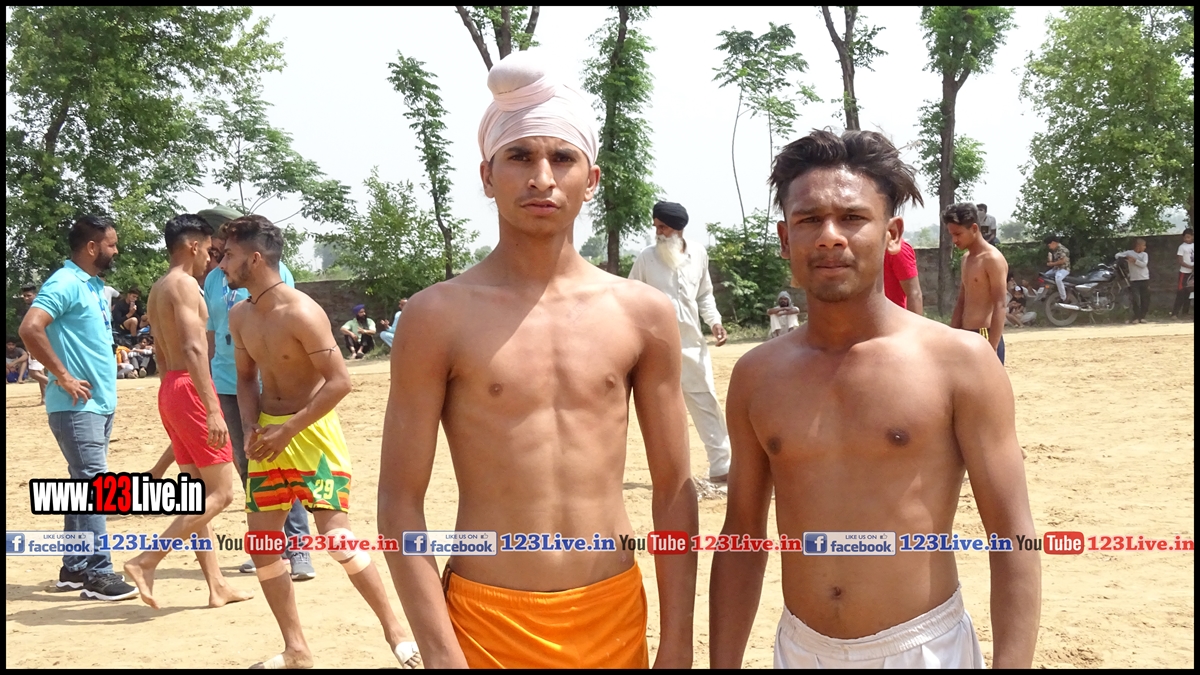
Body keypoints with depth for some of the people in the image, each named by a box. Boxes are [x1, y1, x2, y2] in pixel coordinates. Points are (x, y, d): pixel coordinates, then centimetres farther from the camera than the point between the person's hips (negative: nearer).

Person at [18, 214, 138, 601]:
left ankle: (74, 568, 21)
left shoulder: (94, 286, 15)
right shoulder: (65, 283, -13)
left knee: (84, 485, 13)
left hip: (100, 403, 9)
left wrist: (110, 350, 10)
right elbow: (30, 328, -25)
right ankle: (98, 574, -7)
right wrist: (63, 377, -21)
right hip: (77, 406, -9)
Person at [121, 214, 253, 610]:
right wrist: (212, 410, -28)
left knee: (200, 492, 11)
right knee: (220, 493, -5)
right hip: (190, 389, -10)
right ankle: (146, 561, -8)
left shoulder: (157, 290, 18)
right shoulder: (185, 284, -12)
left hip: (169, 389, 10)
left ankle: (217, 586, 14)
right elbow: (193, 348, -23)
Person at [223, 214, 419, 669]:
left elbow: (340, 381, -21)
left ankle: (394, 629, 8)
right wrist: (251, 429, -3)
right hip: (270, 434, 8)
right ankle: (296, 650, 18)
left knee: (337, 537, -11)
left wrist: (287, 431, -20)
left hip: (311, 431, -8)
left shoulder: (301, 312, -20)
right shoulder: (239, 315, 4)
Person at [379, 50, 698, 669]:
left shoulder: (644, 315, 0)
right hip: (487, 620, -2)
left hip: (615, 614, 3)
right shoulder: (439, 317, -7)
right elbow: (401, 500, -7)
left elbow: (674, 489, 3)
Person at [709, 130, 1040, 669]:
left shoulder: (959, 362, -10)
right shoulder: (756, 376, -1)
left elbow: (1013, 541, -8)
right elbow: (743, 535, 5)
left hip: (925, 647, -2)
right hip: (799, 648, 3)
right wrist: (723, 663, 5)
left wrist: (1010, 663, -15)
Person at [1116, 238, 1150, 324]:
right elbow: (1117, 255, -4)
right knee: (1136, 299, -9)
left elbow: (1144, 264, -8)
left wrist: (1134, 260, -16)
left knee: (1145, 299, 3)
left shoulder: (1144, 254, 6)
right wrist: (1125, 258, -21)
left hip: (1145, 280, 3)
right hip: (1134, 280, -3)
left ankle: (1142, 317, 13)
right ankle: (1136, 317, -1)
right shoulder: (1129, 253, 1)